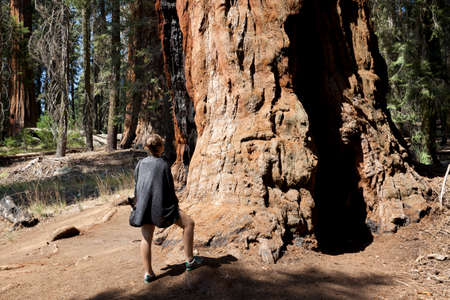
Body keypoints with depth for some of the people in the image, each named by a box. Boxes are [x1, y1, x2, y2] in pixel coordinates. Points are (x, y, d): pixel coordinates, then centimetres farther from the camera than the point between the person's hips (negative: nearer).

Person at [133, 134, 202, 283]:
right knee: (188, 223, 10)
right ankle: (189, 260, 14)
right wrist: (175, 203, 12)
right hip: (160, 207, -5)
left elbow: (136, 188, 12)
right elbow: (170, 189, -5)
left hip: (143, 207, 6)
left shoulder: (140, 164, 6)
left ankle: (148, 273, 19)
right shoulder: (163, 165, -9)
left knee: (146, 239, 19)